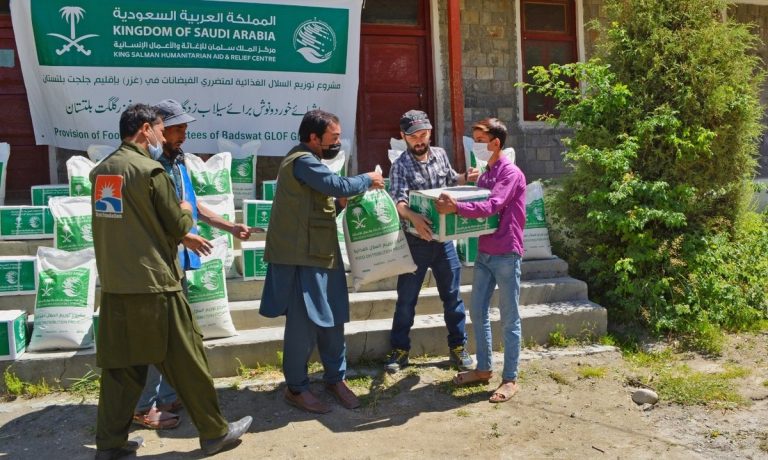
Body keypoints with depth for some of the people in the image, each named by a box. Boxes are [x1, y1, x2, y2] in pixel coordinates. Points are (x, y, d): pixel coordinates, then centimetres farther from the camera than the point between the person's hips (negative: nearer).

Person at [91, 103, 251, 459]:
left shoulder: (101, 170, 9)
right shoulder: (149, 170, -14)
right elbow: (178, 226, -9)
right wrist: (186, 212, 12)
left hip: (114, 285, 7)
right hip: (153, 284, -7)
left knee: (120, 364, 15)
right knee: (185, 361, 4)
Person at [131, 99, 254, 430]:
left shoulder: (178, 163, 13)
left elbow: (194, 207, 19)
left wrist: (231, 228, 14)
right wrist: (183, 236, -23)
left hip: (179, 259, 9)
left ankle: (168, 396, 30)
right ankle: (144, 407, 11)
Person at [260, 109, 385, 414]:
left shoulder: (306, 160, 19)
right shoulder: (303, 161, -14)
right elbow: (338, 186, -25)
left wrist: (343, 200, 4)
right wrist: (368, 180, -8)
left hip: (319, 253, 10)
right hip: (303, 256, -10)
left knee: (333, 318, 13)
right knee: (304, 323, -1)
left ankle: (335, 378, 26)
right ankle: (296, 388, 14)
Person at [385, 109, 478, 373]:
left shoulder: (440, 155, 3)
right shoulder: (401, 166, -11)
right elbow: (398, 201, -26)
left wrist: (466, 178, 1)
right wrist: (413, 217, -46)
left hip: (443, 238, 4)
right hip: (415, 241, -4)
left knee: (452, 296, 11)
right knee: (406, 299, 7)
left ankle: (457, 347, 27)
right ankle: (400, 350, 23)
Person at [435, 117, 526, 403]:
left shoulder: (510, 173, -12)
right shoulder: (485, 174, 15)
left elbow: (491, 207, -26)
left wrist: (456, 207, -35)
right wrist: (455, 206, 0)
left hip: (506, 254, -8)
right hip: (484, 253, 8)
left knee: (509, 319, 2)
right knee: (477, 312, 12)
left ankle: (510, 379, 13)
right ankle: (484, 369, 27)